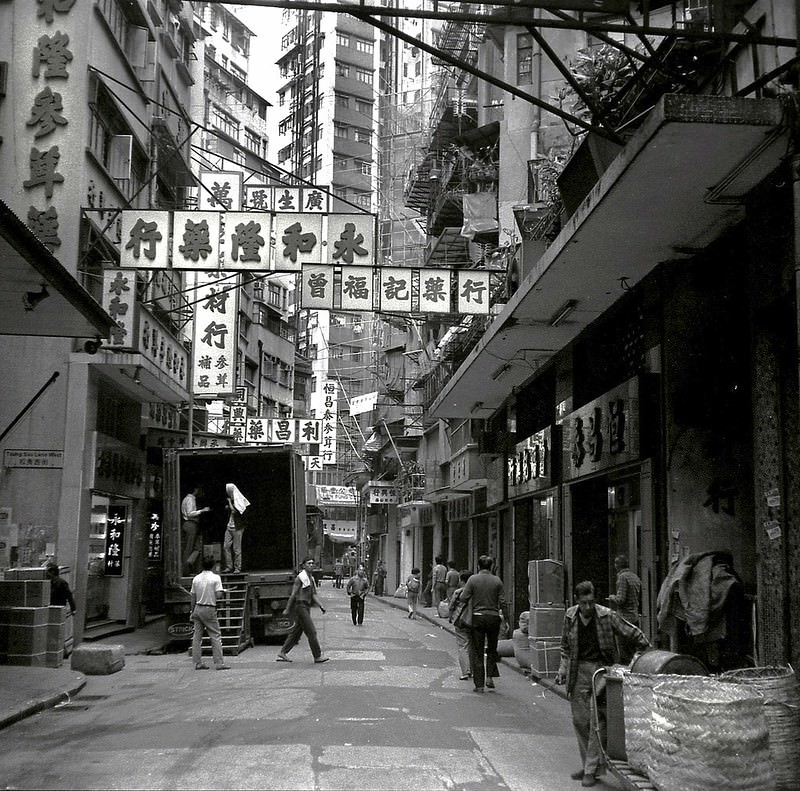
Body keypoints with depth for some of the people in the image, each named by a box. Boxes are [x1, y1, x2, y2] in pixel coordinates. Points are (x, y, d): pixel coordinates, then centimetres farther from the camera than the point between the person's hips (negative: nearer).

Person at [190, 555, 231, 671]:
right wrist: (223, 592, 7)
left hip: (198, 608, 5)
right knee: (215, 636, -1)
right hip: (209, 609, -5)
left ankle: (198, 663, 8)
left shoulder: (196, 578, 6)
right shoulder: (215, 578, -7)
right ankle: (219, 663, -4)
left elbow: (192, 597, 9)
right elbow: (218, 595, -14)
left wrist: (193, 611, 17)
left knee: (197, 636, 8)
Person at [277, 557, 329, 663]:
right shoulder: (300, 578, -11)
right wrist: (287, 609, -10)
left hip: (306, 608, 9)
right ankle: (317, 656, -5)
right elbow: (293, 594, -11)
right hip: (300, 606, -9)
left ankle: (282, 653, 17)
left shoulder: (311, 579, 16)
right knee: (311, 631, -8)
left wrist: (321, 606, 1)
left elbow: (314, 596, 15)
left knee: (296, 632, 12)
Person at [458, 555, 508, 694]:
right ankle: (490, 676, 7)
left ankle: (479, 684, 5)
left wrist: (462, 591, 12)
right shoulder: (497, 580, -1)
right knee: (492, 649, 19)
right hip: (493, 617, 1)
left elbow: (463, 598, -8)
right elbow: (502, 602, -1)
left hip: (477, 617, -1)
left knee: (477, 652, 5)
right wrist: (503, 616, 13)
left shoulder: (473, 579, -5)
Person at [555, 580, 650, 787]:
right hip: (578, 672, 4)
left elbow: (633, 634, 0)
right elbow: (566, 646, 17)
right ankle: (588, 763, 19)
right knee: (580, 720, 5)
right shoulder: (570, 616, 2)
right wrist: (563, 669, 8)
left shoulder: (607, 616, -9)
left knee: (597, 720, -7)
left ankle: (592, 769, -1)